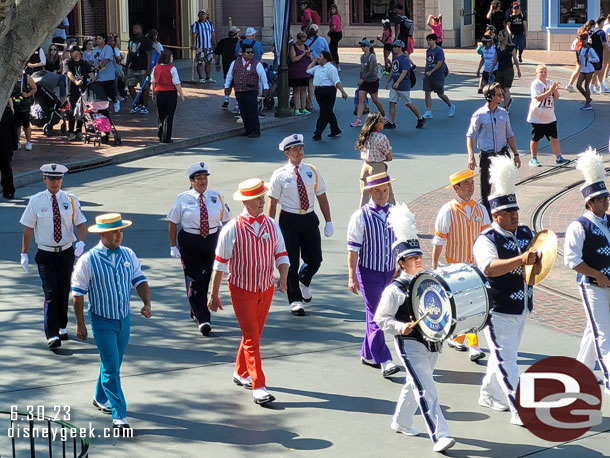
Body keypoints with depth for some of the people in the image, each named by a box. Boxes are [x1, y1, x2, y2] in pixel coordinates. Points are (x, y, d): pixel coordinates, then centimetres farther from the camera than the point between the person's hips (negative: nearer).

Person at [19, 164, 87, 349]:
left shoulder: (71, 200, -1)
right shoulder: (36, 201, -5)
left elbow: (80, 224, -1)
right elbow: (28, 228, -1)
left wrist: (81, 242, -20)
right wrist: (24, 253, -3)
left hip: (66, 252, 2)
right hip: (45, 254, -2)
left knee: (64, 292, 14)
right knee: (51, 293, -11)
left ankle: (62, 327, 33)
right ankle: (52, 335, -13)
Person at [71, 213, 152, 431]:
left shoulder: (128, 255, 0)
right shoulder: (88, 261, -15)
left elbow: (140, 280, 7)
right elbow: (77, 293, -9)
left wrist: (146, 304, -10)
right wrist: (80, 323, -9)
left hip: (124, 319, 5)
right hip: (103, 322, -5)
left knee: (113, 364, 18)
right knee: (111, 368, -7)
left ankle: (100, 399, 41)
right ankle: (119, 416, -6)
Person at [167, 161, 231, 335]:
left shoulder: (217, 197, 3)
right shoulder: (183, 199, -3)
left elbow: (226, 220, 8)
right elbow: (173, 223, 1)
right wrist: (173, 246, -4)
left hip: (212, 241, 3)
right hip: (190, 242, -3)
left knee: (205, 278, 13)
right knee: (195, 280, -8)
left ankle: (196, 311, 33)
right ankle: (203, 319, -8)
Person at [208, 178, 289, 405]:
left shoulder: (272, 225, 2)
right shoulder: (232, 229, -11)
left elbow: (281, 254, 5)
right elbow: (220, 263, -6)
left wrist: (283, 277, -16)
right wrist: (214, 295, -4)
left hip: (266, 289, 5)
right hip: (242, 289, -5)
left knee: (254, 334, 16)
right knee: (251, 337, -7)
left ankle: (241, 373, 36)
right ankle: (258, 387, -8)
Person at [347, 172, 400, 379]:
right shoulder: (361, 216, -9)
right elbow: (353, 248, -8)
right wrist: (352, 276, -11)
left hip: (390, 272, 5)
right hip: (369, 272, -5)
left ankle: (368, 354, 26)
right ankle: (384, 361, -8)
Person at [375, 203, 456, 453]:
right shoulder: (395, 290, -12)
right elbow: (381, 318, -8)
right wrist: (400, 327, -22)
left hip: (432, 342, 7)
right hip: (410, 344, -7)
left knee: (414, 384, 21)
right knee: (426, 390, -13)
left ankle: (401, 422, 41)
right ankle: (439, 436, -17)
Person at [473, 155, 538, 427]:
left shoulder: (525, 233, 6)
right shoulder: (486, 240, -17)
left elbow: (538, 260, 19)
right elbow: (489, 267, -35)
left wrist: (537, 265, -6)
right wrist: (521, 260, -45)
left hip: (522, 308, 8)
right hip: (498, 311, -8)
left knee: (504, 354, 20)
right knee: (506, 359, -7)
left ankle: (489, 395, 38)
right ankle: (519, 411, -8)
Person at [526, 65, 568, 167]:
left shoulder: (550, 83, 6)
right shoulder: (535, 84, -12)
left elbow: (556, 97, 7)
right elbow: (539, 98, -23)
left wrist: (555, 89, -13)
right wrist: (550, 90, -28)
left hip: (550, 117, 5)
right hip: (537, 117, -5)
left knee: (554, 137, 0)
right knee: (535, 139, 7)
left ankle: (558, 158, 1)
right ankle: (533, 159, 19)